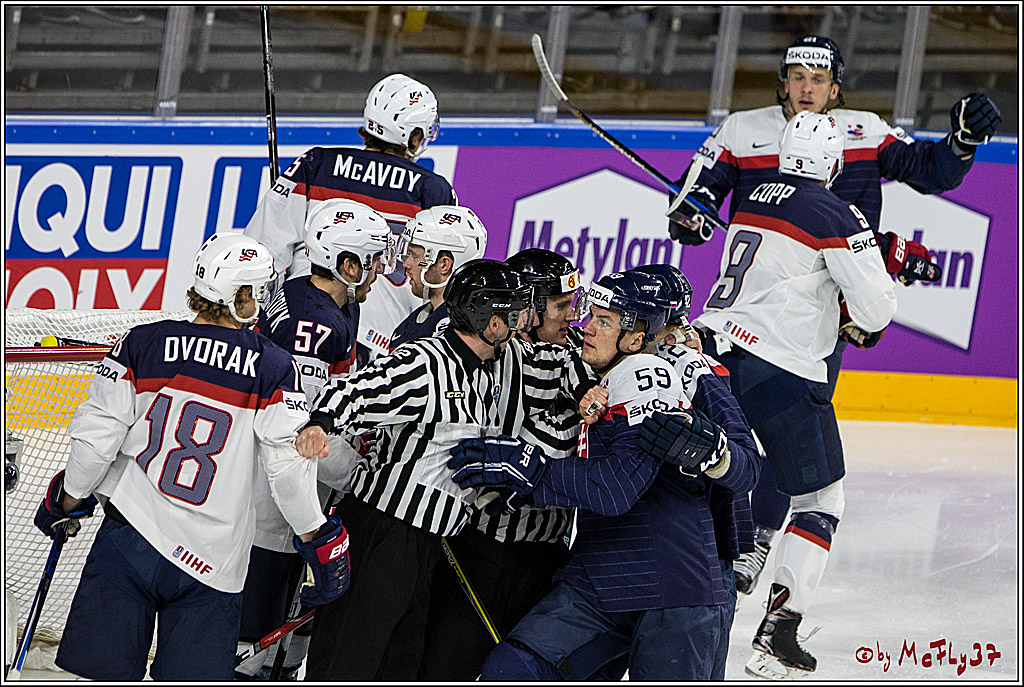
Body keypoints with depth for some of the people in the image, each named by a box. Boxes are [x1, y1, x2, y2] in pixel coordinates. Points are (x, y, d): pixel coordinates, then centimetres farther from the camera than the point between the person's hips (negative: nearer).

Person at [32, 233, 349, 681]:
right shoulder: (275, 370, -4)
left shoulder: (142, 345, -1)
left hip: (130, 535, 1)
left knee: (98, 671, 2)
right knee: (193, 676, 4)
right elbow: (290, 467, -6)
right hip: (213, 561, -1)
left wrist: (69, 498, 16)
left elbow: (96, 436, 0)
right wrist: (319, 543, 6)